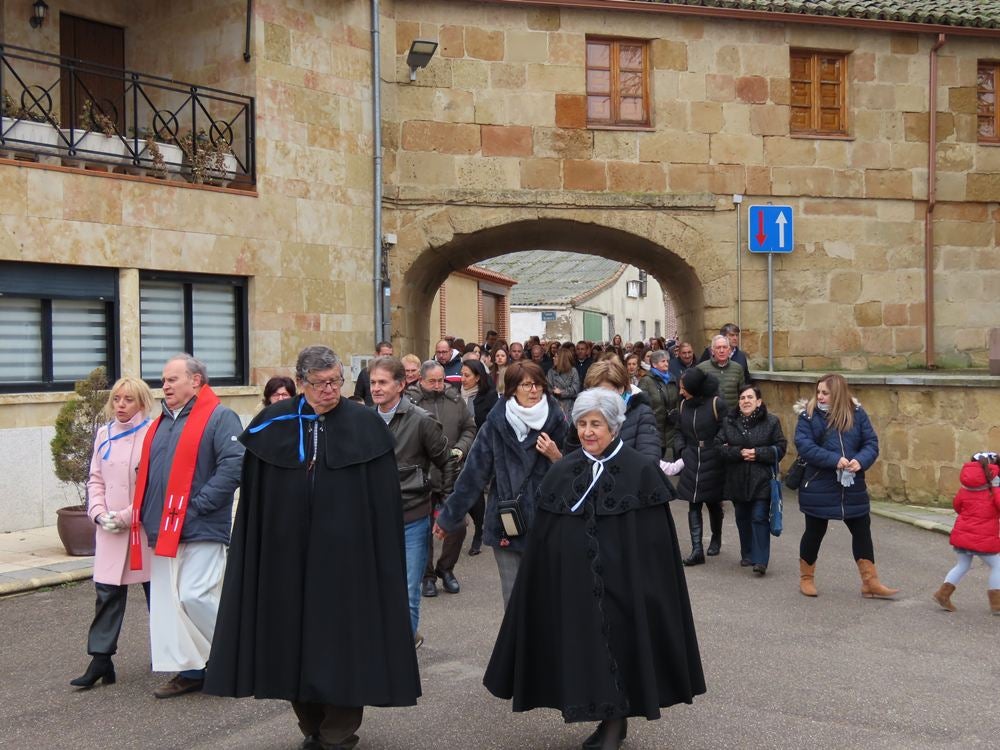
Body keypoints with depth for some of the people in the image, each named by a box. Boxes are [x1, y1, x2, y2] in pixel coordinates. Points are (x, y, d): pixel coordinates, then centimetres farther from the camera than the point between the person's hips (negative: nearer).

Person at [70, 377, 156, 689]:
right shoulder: (104, 434, 9)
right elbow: (95, 479, 13)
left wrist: (126, 516, -14)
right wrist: (100, 513, -3)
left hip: (146, 526, -4)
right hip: (110, 531, 4)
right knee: (107, 593, -1)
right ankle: (100, 660, 2)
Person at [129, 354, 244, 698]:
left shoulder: (220, 418, -8)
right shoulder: (160, 423, 17)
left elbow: (234, 466, -18)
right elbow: (146, 473, 24)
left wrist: (198, 504, -18)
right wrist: (144, 512, 10)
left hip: (200, 530, -8)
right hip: (162, 530, 8)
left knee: (195, 597, -12)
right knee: (167, 603, 8)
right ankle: (190, 669, 17)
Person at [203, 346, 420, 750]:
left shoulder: (366, 425, -4)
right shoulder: (272, 425, 2)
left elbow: (384, 500, -3)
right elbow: (252, 497, 5)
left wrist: (380, 554, -6)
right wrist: (253, 551, 1)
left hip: (346, 552, -2)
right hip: (287, 550, 2)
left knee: (342, 638, 3)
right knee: (295, 635, 10)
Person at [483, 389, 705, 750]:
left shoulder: (641, 472, -7)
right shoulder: (562, 473, 3)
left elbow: (655, 543, -7)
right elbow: (543, 541, 7)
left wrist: (651, 590, -9)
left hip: (623, 582, -3)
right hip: (573, 584, 4)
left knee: (619, 647, 3)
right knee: (586, 648, 9)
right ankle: (610, 720, 27)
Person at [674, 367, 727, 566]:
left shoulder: (716, 404, -10)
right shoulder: (683, 406, 6)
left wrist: (720, 451, -15)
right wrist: (680, 449, -1)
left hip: (713, 462, -4)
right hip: (691, 462, 4)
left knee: (713, 503, 11)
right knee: (694, 505, -2)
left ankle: (716, 539, 36)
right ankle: (697, 550, -3)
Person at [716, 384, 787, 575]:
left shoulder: (771, 421, -3)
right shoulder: (729, 421, 3)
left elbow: (780, 447, -4)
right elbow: (719, 446, 0)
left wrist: (758, 453, -16)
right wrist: (739, 453, -15)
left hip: (762, 480, -3)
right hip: (737, 480, 3)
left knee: (760, 518, -6)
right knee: (742, 518, 13)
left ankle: (760, 560, -4)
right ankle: (747, 554, 29)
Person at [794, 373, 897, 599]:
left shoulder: (856, 414, 1)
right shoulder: (808, 415, -7)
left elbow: (872, 443, 0)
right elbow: (804, 445, -18)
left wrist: (860, 461, -21)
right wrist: (835, 460, -26)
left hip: (852, 486, 3)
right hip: (818, 487, -3)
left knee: (862, 531, 7)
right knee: (814, 532, 9)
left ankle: (870, 582, 16)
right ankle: (806, 578, 26)